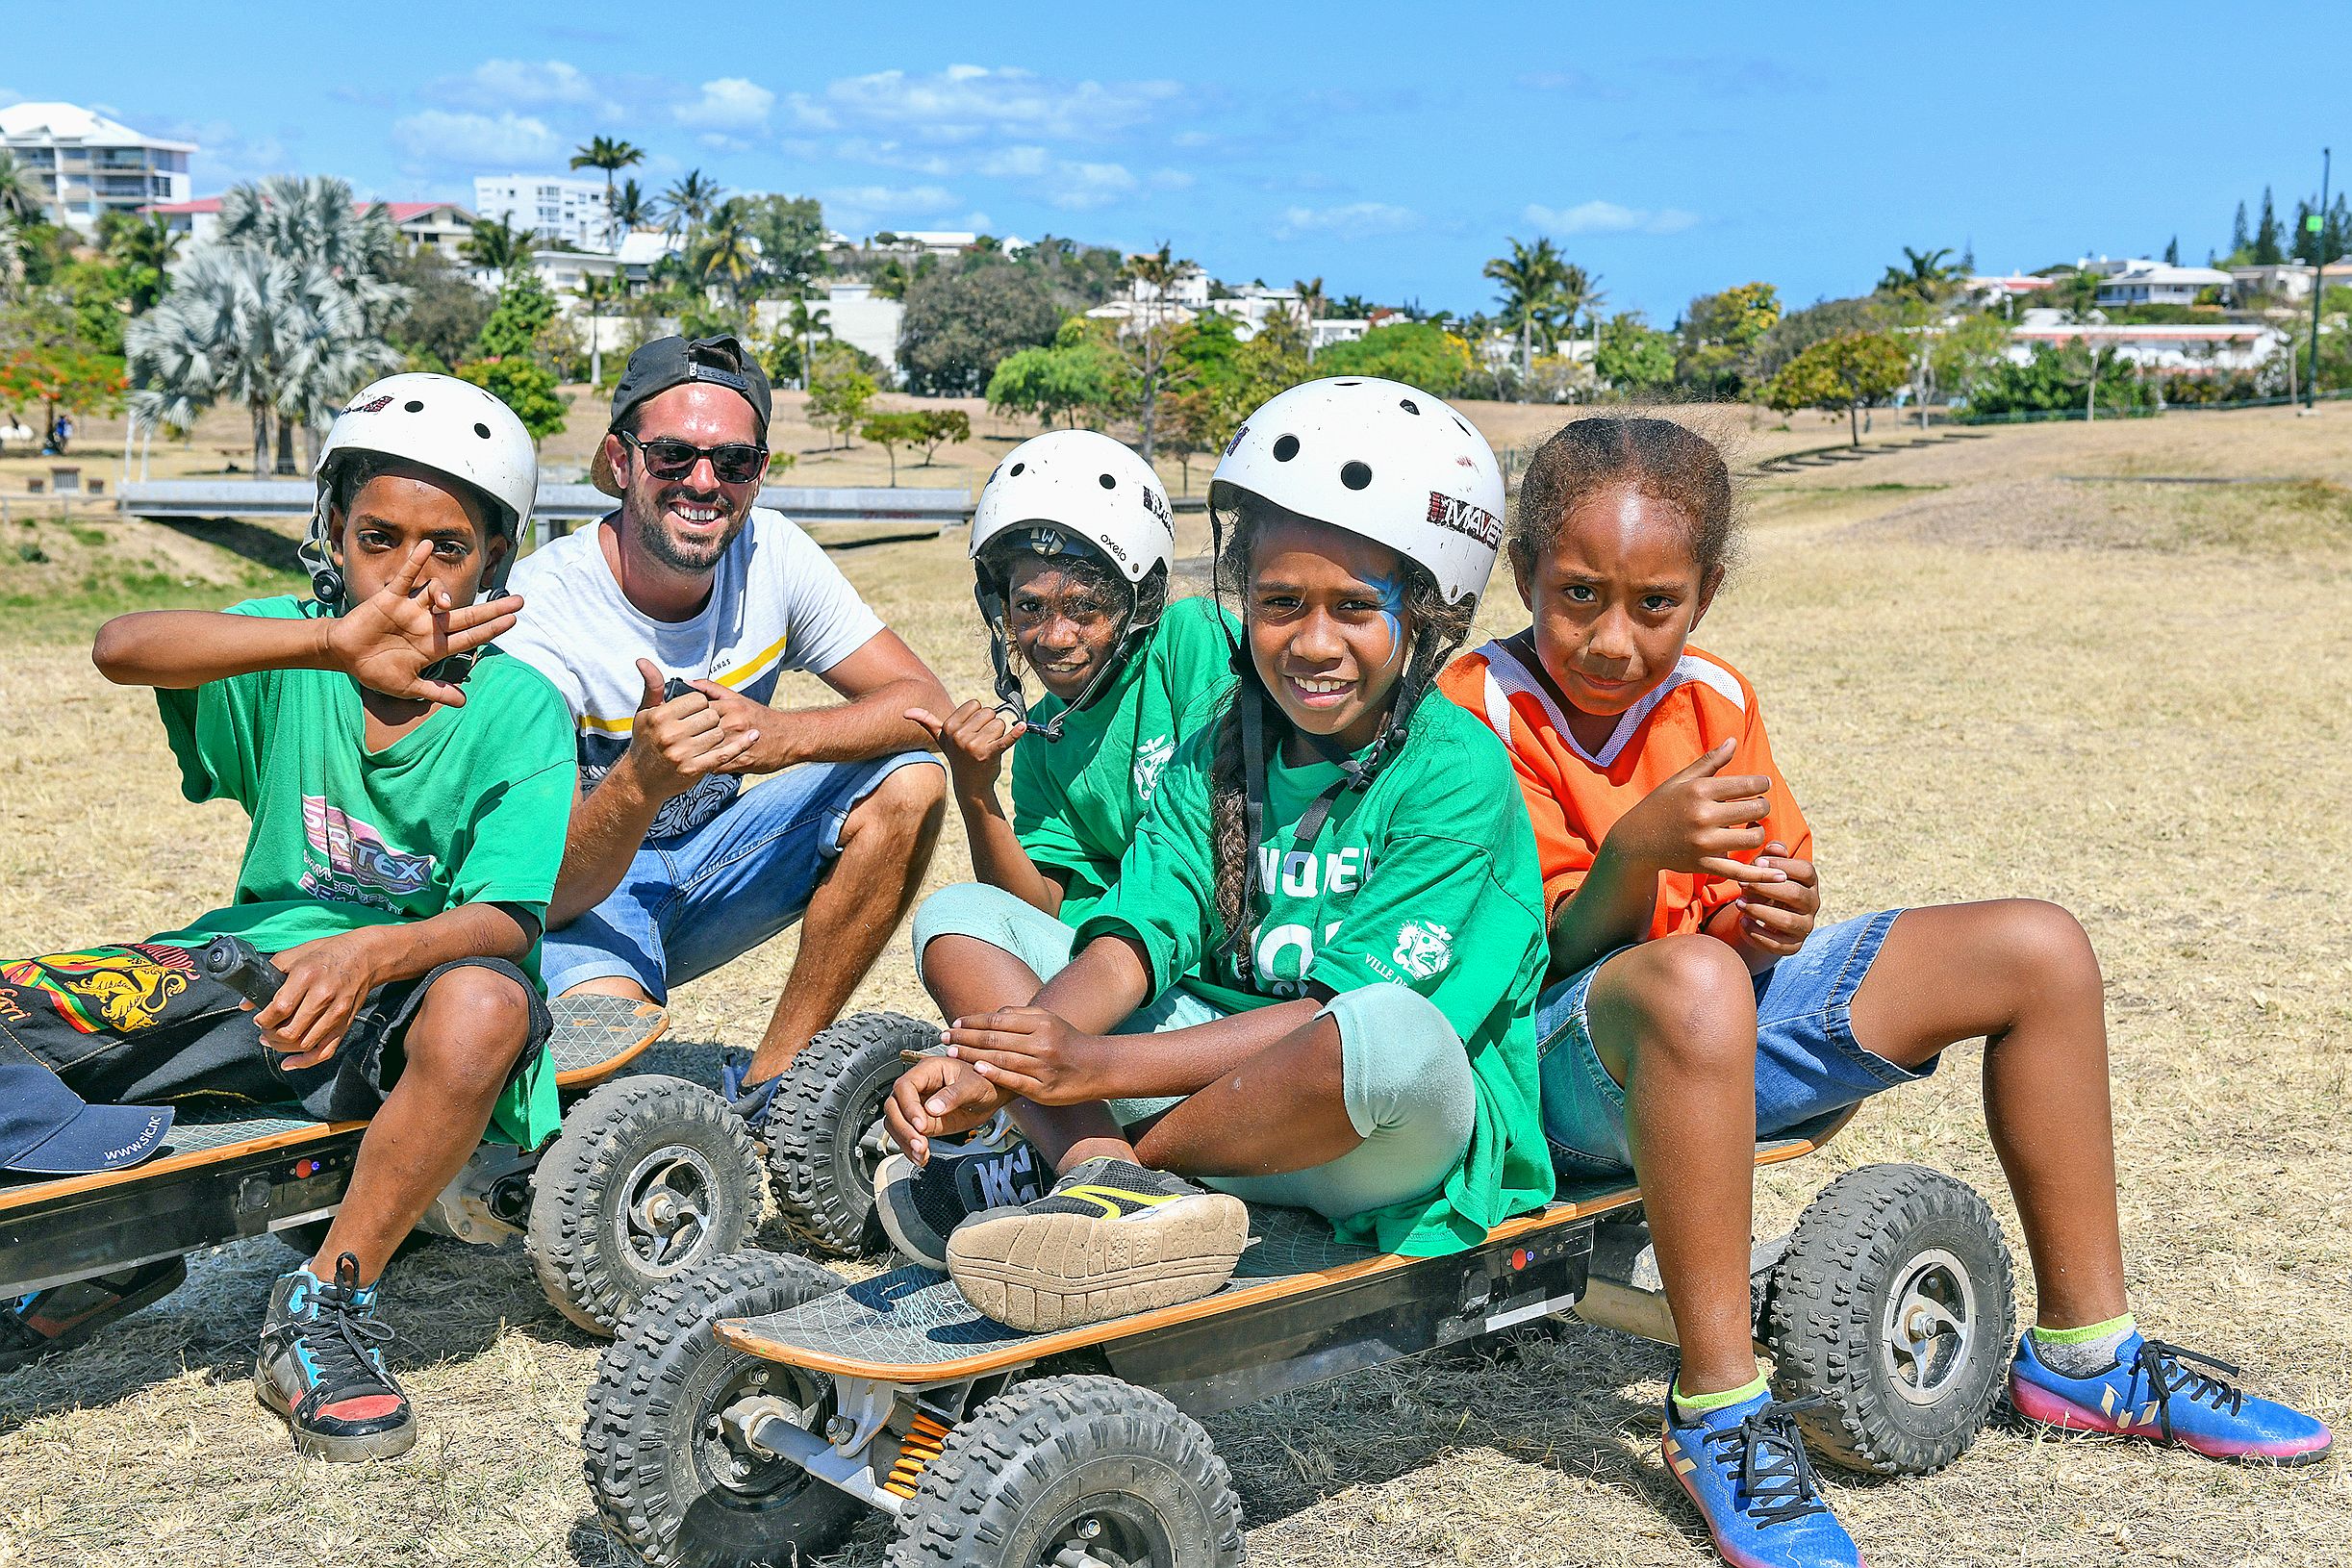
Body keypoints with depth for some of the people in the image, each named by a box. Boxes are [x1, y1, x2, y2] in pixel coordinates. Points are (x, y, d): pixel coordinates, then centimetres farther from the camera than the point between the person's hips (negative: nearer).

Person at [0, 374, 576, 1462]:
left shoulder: (517, 710, -8)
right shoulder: (294, 649, -2)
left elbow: (507, 919, -19)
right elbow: (121, 649, -23)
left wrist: (372, 953, -41)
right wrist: (332, 643, -36)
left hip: (408, 990, -3)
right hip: (264, 960, 4)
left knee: (482, 1007, -39)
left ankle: (324, 1310, -18)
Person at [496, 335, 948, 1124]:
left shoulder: (770, 552, -11)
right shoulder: (539, 609, -24)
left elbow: (925, 705, -13)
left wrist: (783, 734, -33)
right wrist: (639, 780, -48)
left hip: (705, 865, 6)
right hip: (583, 891, -5)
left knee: (909, 781, -16)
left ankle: (767, 1086, -7)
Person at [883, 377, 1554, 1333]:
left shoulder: (1457, 770, -13)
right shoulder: (1214, 760, 7)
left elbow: (1357, 1014, -21)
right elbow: (1136, 940, -5)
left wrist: (1105, 1065, -25)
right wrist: (987, 1063, -24)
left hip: (1392, 1141, -6)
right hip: (1216, 1069, 6)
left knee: (1400, 1036, -42)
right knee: (960, 918, 2)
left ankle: (1107, 1158, -17)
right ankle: (1112, 1181, -23)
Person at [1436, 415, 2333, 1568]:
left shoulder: (1713, 701, 5)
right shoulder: (1478, 714, -14)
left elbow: (1761, 893, 10)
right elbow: (1558, 952, -19)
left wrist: (1776, 919, -15)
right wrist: (1636, 852, -39)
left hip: (1727, 1024, 7)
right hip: (1563, 1058, -7)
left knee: (2039, 951, 1)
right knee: (1689, 985, -44)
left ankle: (2082, 1352, 12)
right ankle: (1717, 1408, -29)